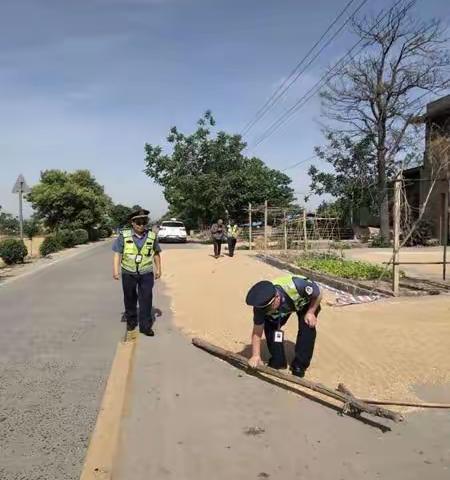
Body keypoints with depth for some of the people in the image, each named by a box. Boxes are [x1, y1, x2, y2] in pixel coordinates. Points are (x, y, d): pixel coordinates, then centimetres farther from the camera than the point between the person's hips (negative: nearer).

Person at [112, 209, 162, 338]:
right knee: (130, 299, 14)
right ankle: (131, 322, 32)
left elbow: (156, 253, 10)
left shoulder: (152, 236, -2)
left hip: (146, 274, 0)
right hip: (128, 273, 0)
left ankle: (146, 326, 8)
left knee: (146, 299, -1)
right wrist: (116, 270, -14)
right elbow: (117, 254, -7)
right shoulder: (124, 236, -7)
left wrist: (158, 269, 10)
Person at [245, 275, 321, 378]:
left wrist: (310, 312, -28)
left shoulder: (297, 286, -46)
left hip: (306, 302, -2)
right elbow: (257, 331, -24)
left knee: (307, 327, -22)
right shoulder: (262, 305, -34)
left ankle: (299, 365, -5)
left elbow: (318, 294, -24)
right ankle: (277, 361, 3)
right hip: (284, 306, 2)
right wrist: (256, 356, -29)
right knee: (270, 326, -16)